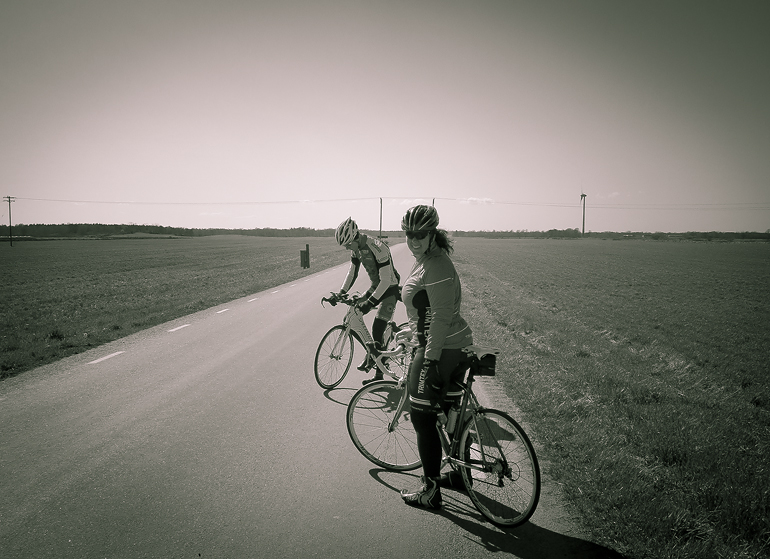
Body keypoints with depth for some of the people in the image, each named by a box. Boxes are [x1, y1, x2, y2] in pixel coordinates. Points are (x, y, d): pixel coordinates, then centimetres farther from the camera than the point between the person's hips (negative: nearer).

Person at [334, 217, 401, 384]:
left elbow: (386, 280, -31)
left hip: (390, 289, -8)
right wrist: (341, 293, -4)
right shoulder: (356, 248, -5)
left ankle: (379, 374, -4)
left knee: (377, 331, -14)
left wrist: (370, 302, -35)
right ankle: (370, 352, 16)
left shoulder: (378, 249, -31)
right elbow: (352, 272, 5)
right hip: (375, 287, 8)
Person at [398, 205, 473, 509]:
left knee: (423, 419, 0)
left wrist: (431, 359, -25)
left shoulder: (435, 266, -19)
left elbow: (441, 316, -24)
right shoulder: (426, 260, 13)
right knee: (452, 412, 20)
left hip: (439, 350, -10)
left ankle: (431, 491, 10)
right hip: (458, 346, 10)